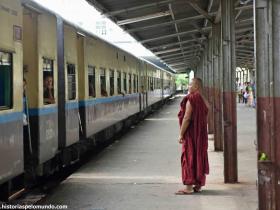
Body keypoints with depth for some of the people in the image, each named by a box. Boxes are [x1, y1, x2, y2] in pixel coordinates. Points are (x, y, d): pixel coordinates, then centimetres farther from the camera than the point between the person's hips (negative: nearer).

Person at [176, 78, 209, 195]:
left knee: (189, 158, -4)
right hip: (201, 133, 9)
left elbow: (187, 118, -21)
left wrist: (181, 134, -16)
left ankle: (189, 187, -3)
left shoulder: (191, 99, -18)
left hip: (191, 133, -9)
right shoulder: (203, 100, 9)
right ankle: (198, 185, 21)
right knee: (199, 157, 13)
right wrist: (201, 131, 20)